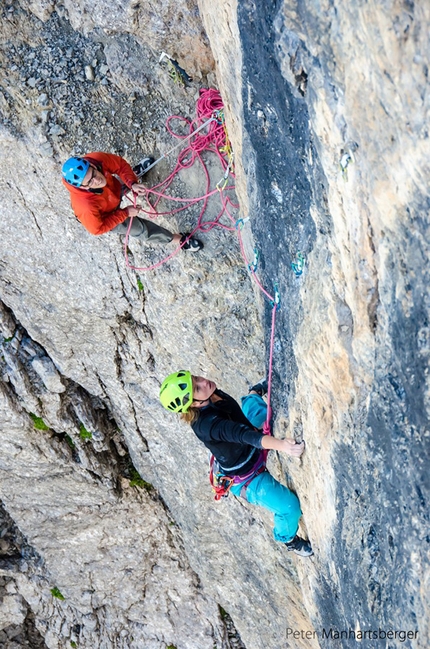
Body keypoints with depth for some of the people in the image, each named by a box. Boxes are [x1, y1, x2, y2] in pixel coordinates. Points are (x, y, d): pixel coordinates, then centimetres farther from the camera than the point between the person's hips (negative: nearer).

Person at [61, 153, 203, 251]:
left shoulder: (96, 159, -40)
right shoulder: (86, 205, -50)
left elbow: (120, 163, -19)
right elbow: (97, 228, -31)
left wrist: (132, 183, -35)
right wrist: (125, 213, -25)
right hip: (106, 216, -5)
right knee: (141, 228, 6)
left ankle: (136, 171, 70)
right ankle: (178, 239, 30)